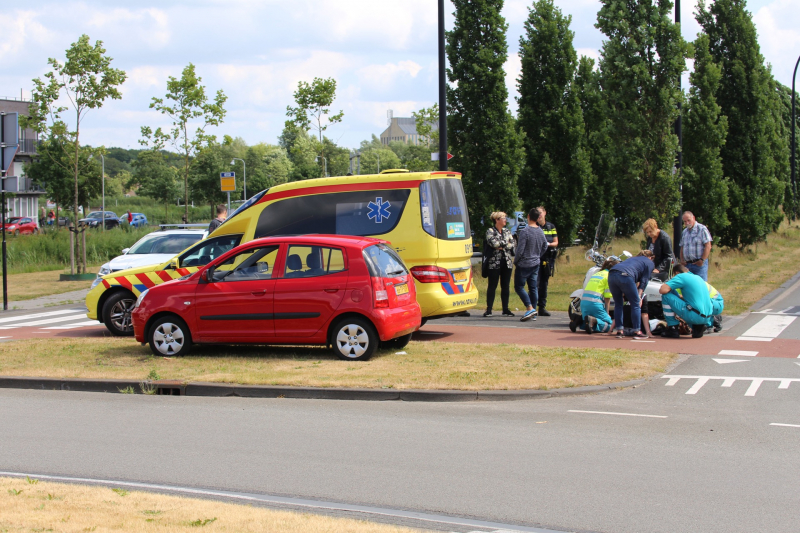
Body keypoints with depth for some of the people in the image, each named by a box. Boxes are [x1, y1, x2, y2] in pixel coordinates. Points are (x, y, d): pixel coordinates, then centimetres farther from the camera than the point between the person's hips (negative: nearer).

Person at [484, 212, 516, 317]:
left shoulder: (507, 231, 14)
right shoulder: (490, 231, -1)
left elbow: (512, 244, 4)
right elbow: (493, 243, -18)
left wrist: (501, 246, -10)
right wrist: (505, 242, -7)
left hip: (507, 262, 5)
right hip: (494, 262, -5)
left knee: (505, 286, 6)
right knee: (492, 286, -2)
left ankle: (505, 309, 11)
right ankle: (488, 309, 2)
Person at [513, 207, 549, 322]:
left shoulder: (524, 231, -17)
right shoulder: (541, 232, 5)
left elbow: (520, 250, -18)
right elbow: (545, 247, 16)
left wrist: (515, 261, -3)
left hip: (524, 264, -7)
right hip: (535, 264, 7)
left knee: (519, 287, 0)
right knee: (533, 288, 9)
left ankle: (530, 308, -14)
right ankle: (533, 313, 10)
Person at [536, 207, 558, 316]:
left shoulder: (551, 227, 11)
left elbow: (556, 242, 13)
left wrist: (549, 244, -7)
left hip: (548, 257, 4)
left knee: (544, 283, 7)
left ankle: (542, 307, 11)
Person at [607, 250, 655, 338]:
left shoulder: (633, 258, 39)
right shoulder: (650, 263, 22)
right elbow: (644, 281, 10)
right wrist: (639, 296, 6)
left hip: (611, 274, 6)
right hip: (625, 275, -6)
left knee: (618, 304, 19)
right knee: (636, 304, 5)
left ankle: (619, 330, 18)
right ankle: (637, 332, 3)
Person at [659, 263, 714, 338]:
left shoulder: (682, 276, -2)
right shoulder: (698, 278, 22)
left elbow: (663, 290, -11)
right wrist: (681, 296, 38)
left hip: (695, 315, -9)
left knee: (666, 296, -1)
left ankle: (673, 329, 4)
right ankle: (698, 327, 11)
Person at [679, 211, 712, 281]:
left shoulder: (702, 229, -3)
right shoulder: (684, 232, 18)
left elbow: (708, 246, -9)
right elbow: (682, 247, 23)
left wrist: (702, 260, -14)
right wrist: (682, 260, 7)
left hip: (699, 264, -6)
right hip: (687, 264, 6)